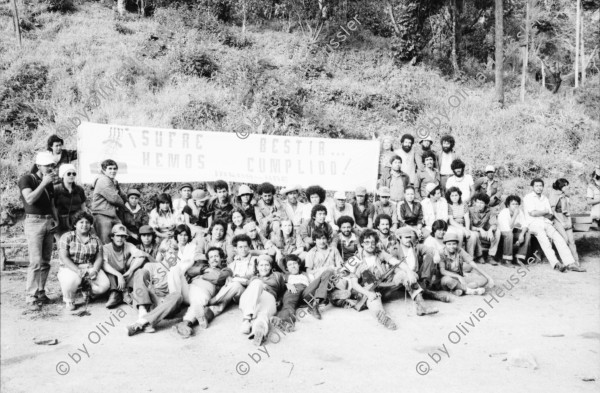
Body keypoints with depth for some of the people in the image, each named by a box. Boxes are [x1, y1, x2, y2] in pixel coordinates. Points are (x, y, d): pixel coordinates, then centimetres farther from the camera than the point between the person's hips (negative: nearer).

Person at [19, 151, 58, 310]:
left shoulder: (49, 183, 16)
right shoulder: (27, 179, -3)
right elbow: (30, 199, -19)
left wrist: (55, 218, 11)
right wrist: (43, 183, -17)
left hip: (48, 222, 6)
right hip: (34, 221, -6)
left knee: (46, 262, 5)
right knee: (36, 262, -12)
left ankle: (41, 293, 13)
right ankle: (31, 298, -8)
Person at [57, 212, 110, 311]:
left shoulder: (95, 239, 9)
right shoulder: (67, 237, -2)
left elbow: (99, 258, 6)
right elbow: (64, 257, -11)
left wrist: (95, 270, -15)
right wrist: (78, 271, -24)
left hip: (90, 268, 4)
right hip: (70, 268, -4)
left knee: (105, 285, -21)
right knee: (72, 281, -39)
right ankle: (69, 300, -4)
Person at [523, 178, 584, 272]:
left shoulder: (545, 199, 22)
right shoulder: (528, 198, 4)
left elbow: (550, 215, 12)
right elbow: (533, 213, -10)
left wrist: (538, 214, -6)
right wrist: (545, 212, 3)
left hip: (546, 223, 6)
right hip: (534, 224, -6)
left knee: (558, 238, -20)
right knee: (544, 239, -34)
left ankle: (570, 263, -28)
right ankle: (556, 264, -45)